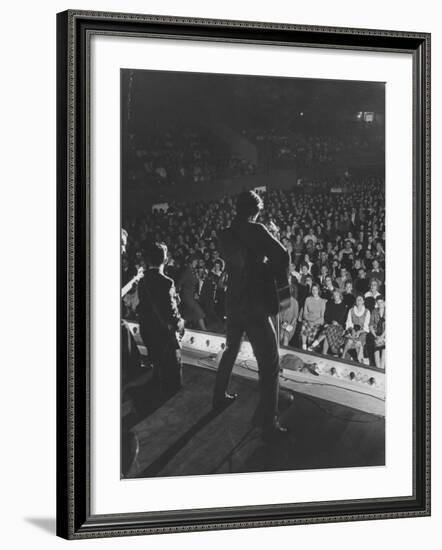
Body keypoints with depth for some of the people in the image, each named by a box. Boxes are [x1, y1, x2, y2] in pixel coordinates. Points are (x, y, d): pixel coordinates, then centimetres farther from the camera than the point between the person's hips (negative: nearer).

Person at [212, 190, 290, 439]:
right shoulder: (256, 230, -15)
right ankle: (268, 423, -4)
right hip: (255, 306, -7)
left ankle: (220, 396, 44)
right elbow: (282, 255, -22)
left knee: (231, 350, 29)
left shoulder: (225, 236, 5)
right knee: (270, 364, -2)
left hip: (233, 304, 7)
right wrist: (282, 281, -5)